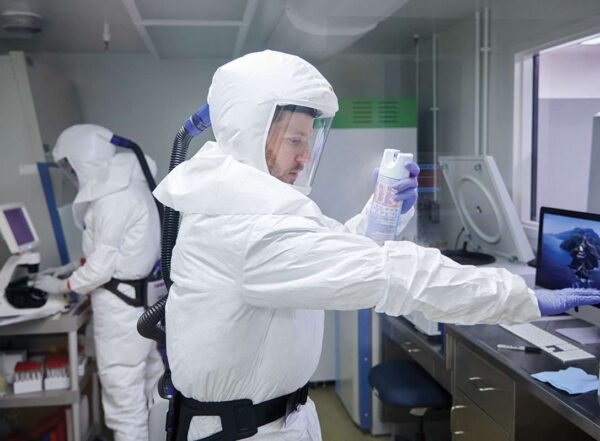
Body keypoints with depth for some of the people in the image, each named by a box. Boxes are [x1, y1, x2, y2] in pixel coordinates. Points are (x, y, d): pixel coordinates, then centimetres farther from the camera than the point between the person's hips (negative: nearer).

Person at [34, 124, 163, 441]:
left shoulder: (113, 196, -22)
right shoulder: (126, 183, 8)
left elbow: (103, 266, -19)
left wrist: (61, 286, -5)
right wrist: (74, 266, 13)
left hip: (121, 302, -10)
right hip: (141, 293, 10)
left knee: (122, 384, 2)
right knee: (149, 370, 21)